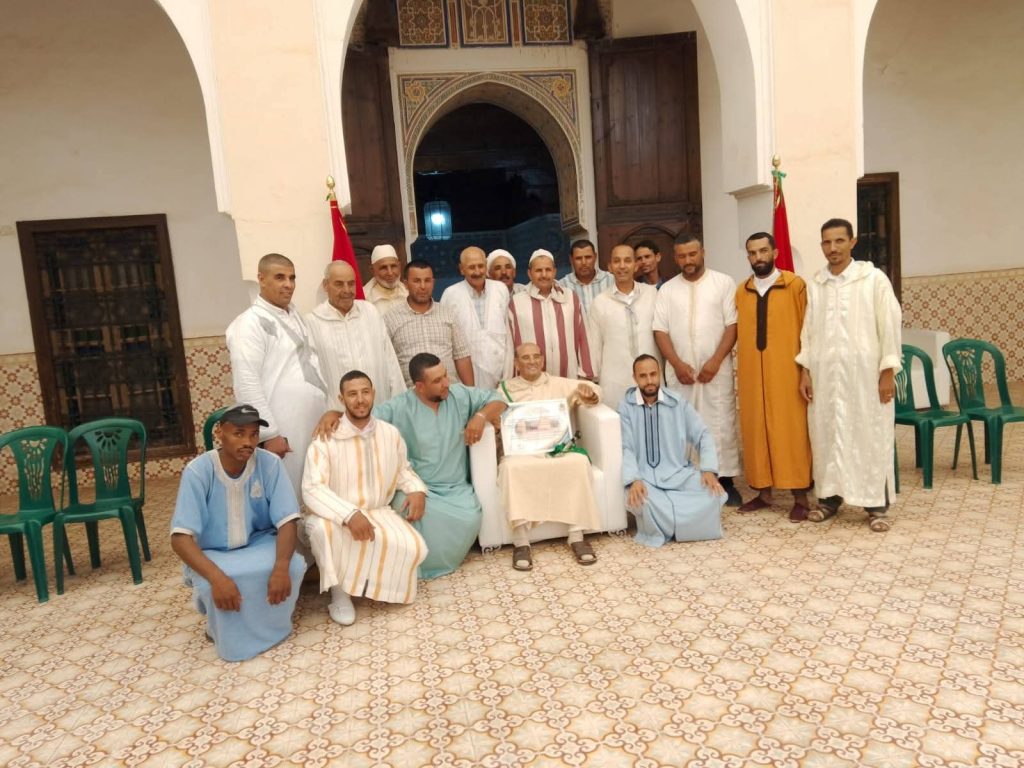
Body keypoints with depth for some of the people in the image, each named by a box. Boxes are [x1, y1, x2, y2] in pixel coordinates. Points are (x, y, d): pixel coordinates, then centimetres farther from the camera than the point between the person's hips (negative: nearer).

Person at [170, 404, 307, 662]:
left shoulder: (270, 464, -17)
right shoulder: (198, 471, -22)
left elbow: (287, 521, -19)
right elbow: (180, 538, -26)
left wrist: (281, 566, -39)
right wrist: (217, 577, -42)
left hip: (259, 544, 2)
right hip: (212, 553, -1)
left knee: (295, 565, -29)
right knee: (214, 583, -35)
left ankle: (269, 625, 1)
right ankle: (227, 633, 0)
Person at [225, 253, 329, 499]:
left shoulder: (295, 316, 16)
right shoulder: (250, 323, -9)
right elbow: (247, 385, -16)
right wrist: (269, 434, -18)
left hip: (313, 424, 8)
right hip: (283, 432, -7)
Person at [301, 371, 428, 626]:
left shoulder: (391, 434, 0)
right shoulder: (326, 439, -15)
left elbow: (403, 470, 17)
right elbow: (312, 489, -24)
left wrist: (417, 490, -5)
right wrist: (350, 515, -37)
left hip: (378, 513, 4)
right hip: (335, 516, -3)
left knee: (414, 547, -21)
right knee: (323, 529, -39)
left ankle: (373, 579, 10)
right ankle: (339, 592, -13)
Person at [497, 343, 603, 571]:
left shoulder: (559, 384, 19)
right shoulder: (505, 389, 16)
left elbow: (592, 392, 13)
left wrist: (586, 390, -11)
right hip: (521, 450, -1)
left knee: (579, 462, -31)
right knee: (512, 467, -35)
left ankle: (576, 536, -24)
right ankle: (521, 542, -31)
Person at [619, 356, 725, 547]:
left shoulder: (678, 403, 4)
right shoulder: (626, 407, -2)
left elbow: (703, 435, 4)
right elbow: (626, 448, -8)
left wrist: (708, 469, -12)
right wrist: (633, 480, -25)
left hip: (679, 473, 3)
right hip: (645, 476, -2)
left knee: (712, 494, -23)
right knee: (639, 501, -35)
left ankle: (672, 526, 1)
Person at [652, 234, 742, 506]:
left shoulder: (723, 283, 1)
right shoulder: (667, 290, 8)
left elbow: (732, 325, -4)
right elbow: (660, 330, 3)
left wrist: (715, 361, -12)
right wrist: (677, 364, -8)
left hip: (716, 369, -2)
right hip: (680, 371, 2)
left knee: (721, 425, 2)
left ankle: (725, 481, 12)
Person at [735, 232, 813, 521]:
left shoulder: (795, 286, -3)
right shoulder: (741, 291, 9)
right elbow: (739, 334, 11)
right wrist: (740, 370, 7)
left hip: (786, 372, -4)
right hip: (752, 374, 4)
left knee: (792, 431, 0)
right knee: (756, 431, 7)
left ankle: (800, 497, 9)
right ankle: (763, 492, 18)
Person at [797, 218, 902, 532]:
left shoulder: (874, 278, -2)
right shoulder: (814, 284, 9)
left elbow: (889, 326, -4)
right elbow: (808, 330, 10)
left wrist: (888, 372, -8)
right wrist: (805, 371, 4)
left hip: (865, 371, -3)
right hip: (824, 372, 3)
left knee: (870, 437, 2)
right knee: (826, 435, 7)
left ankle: (876, 505, 10)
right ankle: (829, 497, 18)